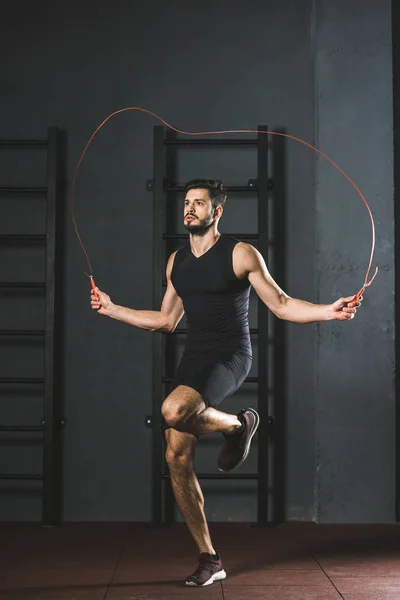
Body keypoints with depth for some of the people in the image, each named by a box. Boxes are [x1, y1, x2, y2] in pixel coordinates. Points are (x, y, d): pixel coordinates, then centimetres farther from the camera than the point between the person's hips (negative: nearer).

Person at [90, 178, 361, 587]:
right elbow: (166, 320, 21)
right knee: (177, 459, -2)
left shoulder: (240, 254, -4)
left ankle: (237, 425, 0)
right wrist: (112, 309, 23)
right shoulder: (176, 261, 13)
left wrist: (329, 311, -15)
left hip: (230, 358, -6)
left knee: (173, 411, -34)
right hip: (193, 358, 6)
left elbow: (281, 305, -2)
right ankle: (209, 559, 11)